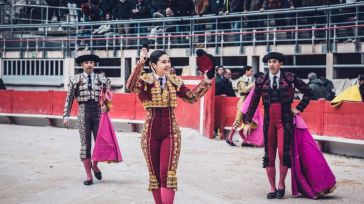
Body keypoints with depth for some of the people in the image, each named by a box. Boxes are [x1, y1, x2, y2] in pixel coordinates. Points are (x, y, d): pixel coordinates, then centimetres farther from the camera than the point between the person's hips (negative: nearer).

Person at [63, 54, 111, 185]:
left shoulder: (102, 79, 8)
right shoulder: (75, 80, 5)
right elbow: (69, 99, 5)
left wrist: (106, 105, -7)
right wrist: (66, 115, 0)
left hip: (98, 112, 1)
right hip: (83, 112, -1)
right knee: (85, 145, 1)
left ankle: (95, 165, 28)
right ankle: (88, 176, 8)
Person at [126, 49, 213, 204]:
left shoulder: (174, 81, 4)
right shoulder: (145, 80, -8)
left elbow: (192, 97, 9)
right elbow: (131, 86, -29)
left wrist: (206, 82, -2)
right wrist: (140, 63, -39)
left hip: (171, 132, 1)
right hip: (151, 132, -1)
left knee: (168, 173, -7)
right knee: (154, 174, 9)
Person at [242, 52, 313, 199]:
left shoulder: (290, 78, 0)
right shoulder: (261, 81, 5)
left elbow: (308, 92, 10)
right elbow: (253, 103, 8)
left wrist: (299, 108, 4)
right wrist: (247, 122, 3)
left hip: (285, 120, -2)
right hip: (269, 121, 2)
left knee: (283, 153, -12)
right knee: (269, 155, 5)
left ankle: (281, 184, 10)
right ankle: (272, 188, 16)